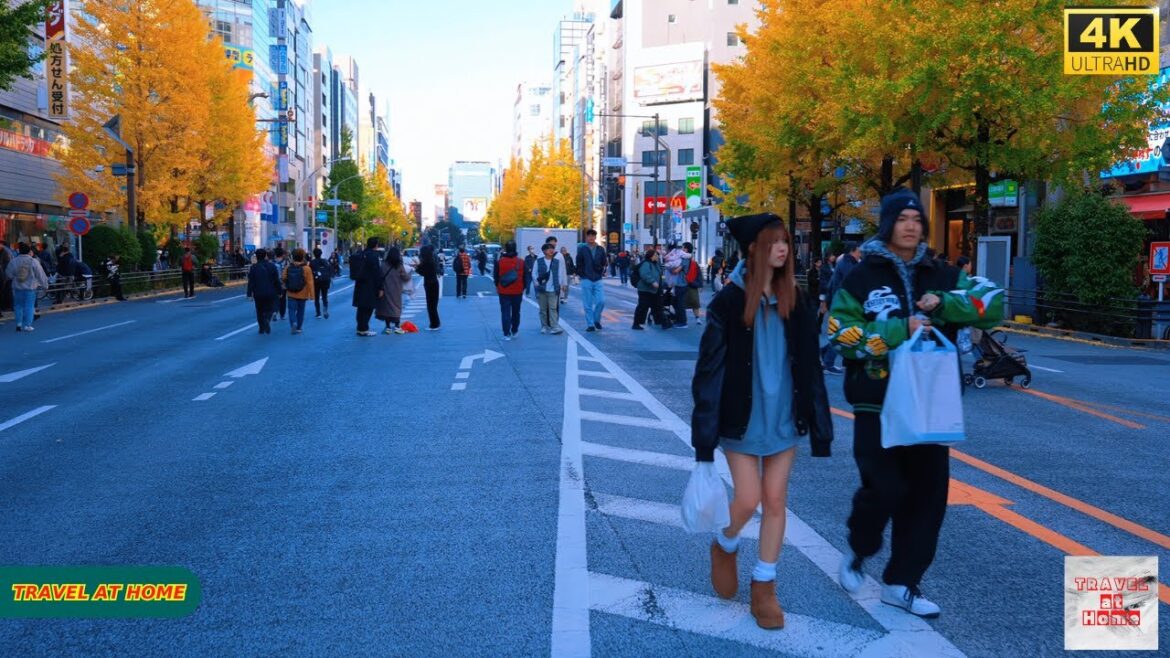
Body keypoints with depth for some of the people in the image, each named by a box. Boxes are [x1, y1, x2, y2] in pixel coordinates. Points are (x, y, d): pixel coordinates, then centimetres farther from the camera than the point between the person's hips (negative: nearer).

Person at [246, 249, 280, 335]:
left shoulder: (253, 268, -3)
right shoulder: (272, 266, -3)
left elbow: (251, 282, -4)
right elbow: (277, 281, -2)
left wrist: (250, 294, 0)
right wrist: (279, 292, 6)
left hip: (258, 293, 0)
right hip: (270, 293, 0)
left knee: (260, 311, 13)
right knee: (269, 310, 10)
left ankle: (262, 328, 12)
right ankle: (267, 320, -20)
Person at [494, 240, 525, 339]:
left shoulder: (499, 262, -8)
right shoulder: (521, 262, -5)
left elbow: (495, 276, 1)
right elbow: (525, 277, 2)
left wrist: (497, 287, 19)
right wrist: (523, 288, 16)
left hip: (504, 291, -1)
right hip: (517, 292, 1)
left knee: (505, 313, 3)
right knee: (516, 312, 16)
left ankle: (507, 334, -2)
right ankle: (515, 332, 24)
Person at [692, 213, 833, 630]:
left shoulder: (795, 301, 2)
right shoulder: (729, 301, -10)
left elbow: (810, 367, 5)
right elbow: (710, 370, -11)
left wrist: (819, 427, 2)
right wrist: (705, 435, -14)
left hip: (783, 418, 4)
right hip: (742, 420, -3)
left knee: (775, 501, 6)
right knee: (748, 500, -3)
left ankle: (764, 586, 20)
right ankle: (724, 546, 30)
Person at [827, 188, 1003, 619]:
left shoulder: (940, 277, 9)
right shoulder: (861, 277, -1)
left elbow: (993, 302, 1)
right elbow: (842, 334, -10)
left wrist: (944, 305, -14)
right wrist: (899, 330, -19)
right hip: (877, 404, -4)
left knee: (927, 494, 5)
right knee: (885, 489, -9)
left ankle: (901, 582, 20)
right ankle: (857, 552, 22)